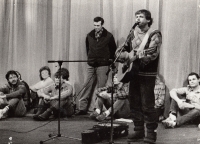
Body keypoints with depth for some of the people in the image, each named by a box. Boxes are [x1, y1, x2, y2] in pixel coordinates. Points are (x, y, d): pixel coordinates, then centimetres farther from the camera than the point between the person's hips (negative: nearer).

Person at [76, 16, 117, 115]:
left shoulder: (108, 36, -3)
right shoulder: (89, 35, 8)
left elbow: (113, 50, 3)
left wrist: (109, 61, 2)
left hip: (103, 65, -4)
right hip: (91, 65, 4)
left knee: (101, 88, -2)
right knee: (87, 86, 3)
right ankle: (82, 108, 7)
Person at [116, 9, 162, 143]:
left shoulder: (154, 35, -7)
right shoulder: (133, 33, 10)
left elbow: (151, 54, -19)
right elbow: (125, 48, 15)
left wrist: (135, 55, -26)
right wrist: (122, 54, -6)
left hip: (148, 74, -6)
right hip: (134, 72, 6)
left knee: (147, 105, -5)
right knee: (134, 103, 10)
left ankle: (151, 133, 6)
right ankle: (138, 130, 21)